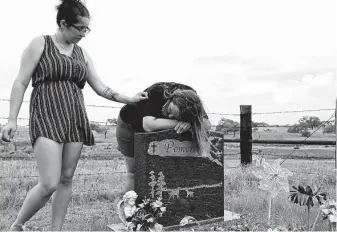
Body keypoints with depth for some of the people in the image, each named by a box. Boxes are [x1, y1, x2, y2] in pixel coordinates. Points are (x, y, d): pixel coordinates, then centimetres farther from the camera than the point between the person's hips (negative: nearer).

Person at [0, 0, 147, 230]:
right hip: (47, 117, -5)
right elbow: (21, 83, -1)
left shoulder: (82, 54, 15)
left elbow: (100, 88, 16)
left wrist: (129, 99, 6)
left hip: (75, 119, 5)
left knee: (66, 179, 4)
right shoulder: (40, 44, 2)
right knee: (49, 184, -13)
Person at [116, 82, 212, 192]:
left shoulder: (190, 97, -27)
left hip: (157, 133, 3)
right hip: (130, 125, -3)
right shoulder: (156, 92, -38)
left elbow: (207, 124, -30)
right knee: (135, 173, -2)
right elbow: (148, 125, -48)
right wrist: (179, 122, -47)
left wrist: (189, 123, -49)